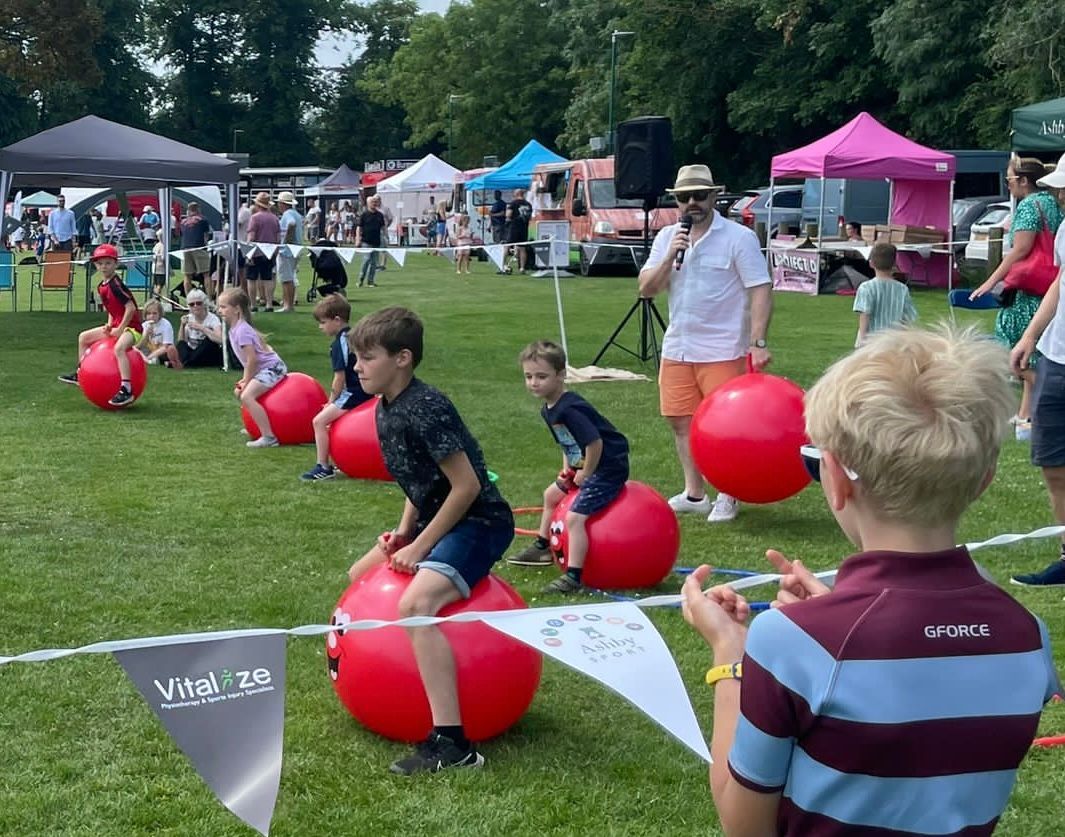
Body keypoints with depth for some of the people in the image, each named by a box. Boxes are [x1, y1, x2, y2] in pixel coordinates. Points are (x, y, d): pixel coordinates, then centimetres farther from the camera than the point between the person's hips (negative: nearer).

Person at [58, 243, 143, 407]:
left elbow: (131, 308, -24)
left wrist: (119, 330, -20)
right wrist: (109, 325, 3)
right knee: (83, 337, 16)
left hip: (131, 326, -10)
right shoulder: (101, 286, 8)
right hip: (116, 326, 10)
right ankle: (80, 373, 29)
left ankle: (126, 390, -43)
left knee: (119, 347, -39)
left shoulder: (116, 285, -19)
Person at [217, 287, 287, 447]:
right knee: (239, 391, 22)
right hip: (264, 368, 11)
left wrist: (246, 381, -11)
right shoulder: (235, 328, 12)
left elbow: (252, 359, -22)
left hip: (271, 367, -11)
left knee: (246, 396, -24)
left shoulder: (242, 330, -19)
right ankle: (258, 427, 34)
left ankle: (269, 437, -29)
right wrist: (245, 380, 12)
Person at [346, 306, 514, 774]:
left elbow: (466, 485, -23)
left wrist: (419, 547, -19)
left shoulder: (425, 409, -22)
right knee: (360, 576, 21)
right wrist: (403, 532, 3)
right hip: (437, 519, 11)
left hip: (480, 523, -11)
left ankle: (451, 742, -34)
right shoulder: (386, 408, 7)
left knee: (415, 604, -32)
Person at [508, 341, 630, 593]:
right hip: (584, 466, 11)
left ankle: (573, 578, -17)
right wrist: (567, 470, 5)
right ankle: (541, 547, 46)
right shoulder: (548, 410, 4)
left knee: (574, 516, -20)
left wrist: (585, 474, -18)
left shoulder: (570, 409, -27)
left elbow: (594, 443, -30)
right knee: (551, 494, 27)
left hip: (608, 466, -11)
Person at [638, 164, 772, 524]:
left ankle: (728, 497, 12)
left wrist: (758, 342, -21)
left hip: (723, 350, -5)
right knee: (681, 422, 10)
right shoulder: (667, 237, 8)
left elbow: (761, 291, -12)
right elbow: (646, 289, 3)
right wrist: (670, 257, -13)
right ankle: (694, 494, 21)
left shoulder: (739, 237, -7)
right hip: (677, 347, 6)